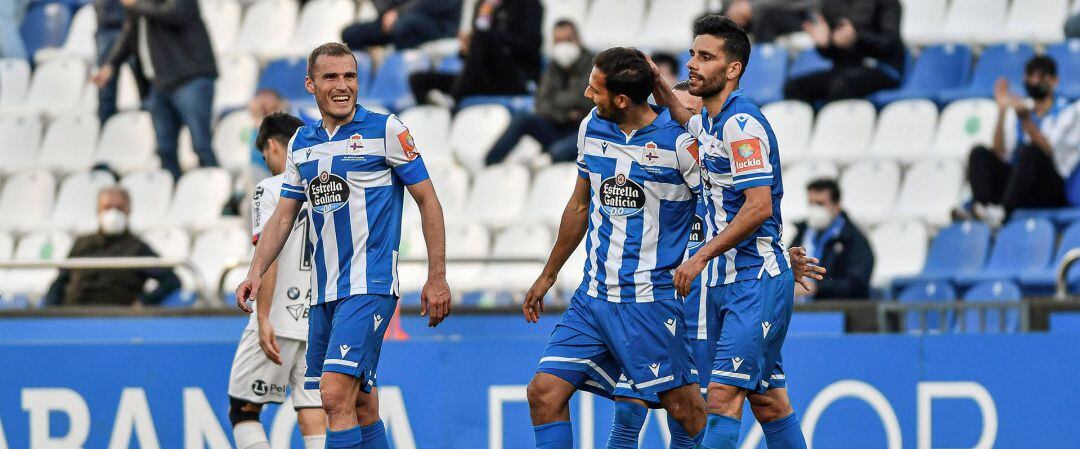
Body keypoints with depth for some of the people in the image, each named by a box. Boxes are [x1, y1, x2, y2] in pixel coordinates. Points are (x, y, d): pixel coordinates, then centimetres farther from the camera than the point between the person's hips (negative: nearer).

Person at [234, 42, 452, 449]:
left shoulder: (385, 130, -4)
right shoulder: (301, 143, 12)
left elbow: (428, 201, -1)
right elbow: (283, 217, 16)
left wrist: (437, 277, -6)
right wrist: (256, 274, 2)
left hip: (370, 285, -6)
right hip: (324, 293, 6)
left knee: (337, 395, -19)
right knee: (362, 406, 10)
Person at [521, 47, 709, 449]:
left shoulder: (679, 141, -12)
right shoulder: (591, 129, 7)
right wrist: (548, 276, 27)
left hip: (651, 299, -6)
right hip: (593, 296, 6)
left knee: (685, 407, -5)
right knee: (544, 392, -4)